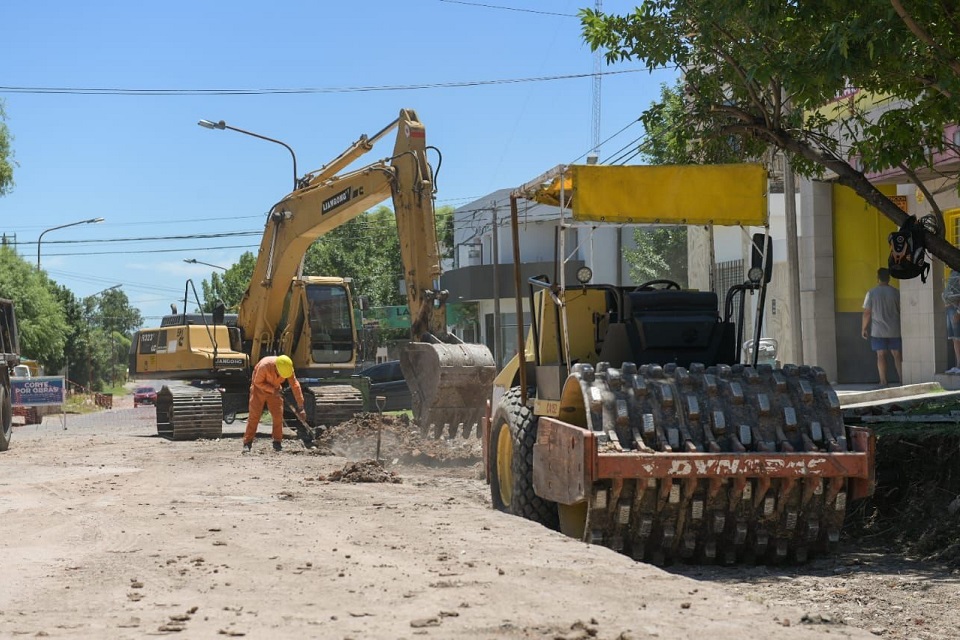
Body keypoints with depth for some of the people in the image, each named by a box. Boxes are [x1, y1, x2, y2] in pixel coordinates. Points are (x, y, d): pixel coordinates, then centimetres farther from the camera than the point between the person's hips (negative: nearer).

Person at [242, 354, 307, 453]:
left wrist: (300, 407, -20)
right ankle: (247, 444, -8)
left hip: (275, 390, 4)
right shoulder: (265, 366, -35)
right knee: (254, 415, -9)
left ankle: (277, 443, 4)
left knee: (278, 415, -5)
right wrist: (273, 390, -30)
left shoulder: (287, 368, -23)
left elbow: (295, 385, -19)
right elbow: (257, 382, -22)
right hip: (259, 388, -4)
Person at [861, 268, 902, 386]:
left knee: (881, 355, 1)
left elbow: (866, 313, -4)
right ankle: (902, 378, 4)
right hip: (894, 330, 1)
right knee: (897, 354, 7)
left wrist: (863, 328, 6)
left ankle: (883, 381, -2)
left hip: (878, 331, -1)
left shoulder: (871, 293, -4)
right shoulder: (895, 292, -2)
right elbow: (901, 310, 3)